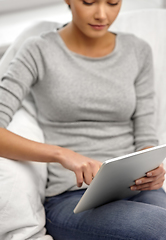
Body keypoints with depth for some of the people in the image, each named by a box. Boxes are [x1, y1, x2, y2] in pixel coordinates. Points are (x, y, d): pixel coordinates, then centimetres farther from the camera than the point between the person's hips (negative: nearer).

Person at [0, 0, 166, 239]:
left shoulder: (138, 52, 11)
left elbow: (145, 137, 10)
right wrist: (62, 154, -26)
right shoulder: (38, 53, 0)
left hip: (136, 192, 4)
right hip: (70, 201, -4)